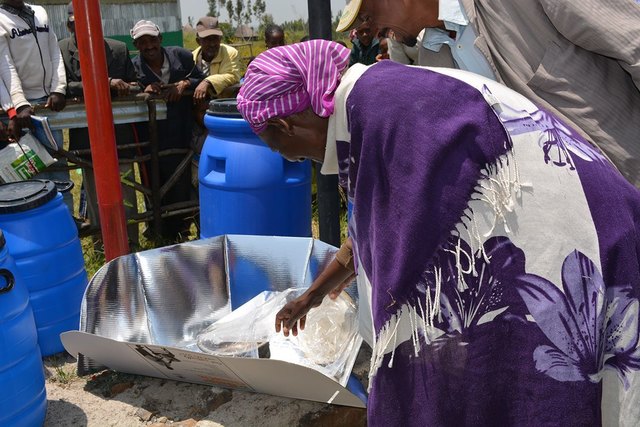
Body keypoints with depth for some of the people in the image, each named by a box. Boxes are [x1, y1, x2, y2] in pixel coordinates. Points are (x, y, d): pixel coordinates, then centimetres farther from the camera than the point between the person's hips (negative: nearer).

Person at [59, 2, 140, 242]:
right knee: (95, 196, 11)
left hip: (119, 136, 0)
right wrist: (107, 84, -23)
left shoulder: (119, 49, 2)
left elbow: (133, 87, 7)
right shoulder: (60, 51, -2)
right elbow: (63, 88, -14)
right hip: (86, 139, 0)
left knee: (126, 198, 3)